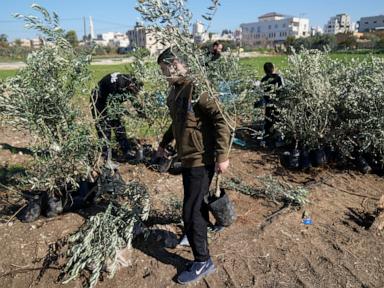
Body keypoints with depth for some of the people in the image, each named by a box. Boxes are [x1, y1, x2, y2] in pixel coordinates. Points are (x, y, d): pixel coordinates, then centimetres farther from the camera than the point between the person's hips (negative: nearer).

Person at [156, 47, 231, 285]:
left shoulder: (196, 88, -19)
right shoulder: (175, 90, 9)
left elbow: (221, 120, -23)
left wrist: (222, 155, -24)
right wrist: (165, 142, 31)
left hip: (201, 160, -8)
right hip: (188, 158, 9)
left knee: (191, 212, -3)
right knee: (197, 203, 26)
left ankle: (203, 262, 14)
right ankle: (201, 232, 51)